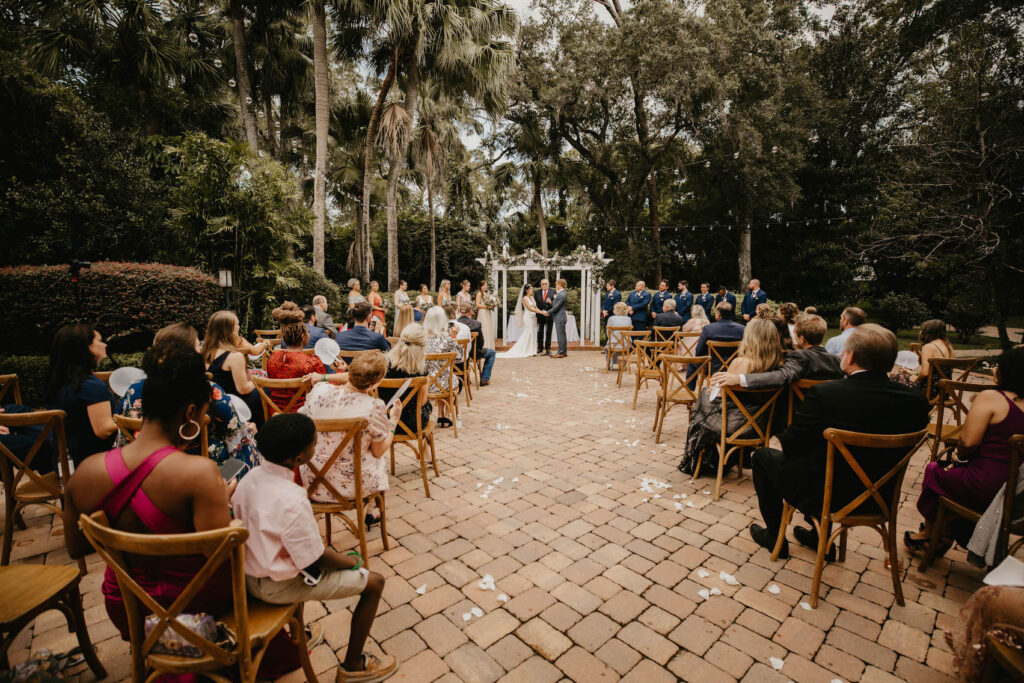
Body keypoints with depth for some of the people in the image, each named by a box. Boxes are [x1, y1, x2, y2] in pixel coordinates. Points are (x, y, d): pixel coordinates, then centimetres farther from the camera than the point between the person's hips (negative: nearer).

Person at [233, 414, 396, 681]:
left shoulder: (249, 479, -8)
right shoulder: (292, 500, -33)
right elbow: (316, 559, -24)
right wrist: (351, 561, -4)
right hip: (280, 587, -8)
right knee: (374, 582, 1)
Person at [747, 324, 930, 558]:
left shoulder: (824, 394, -28)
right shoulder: (915, 401, -11)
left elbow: (791, 446, -17)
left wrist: (784, 435, 5)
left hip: (822, 497, -6)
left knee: (763, 456, 17)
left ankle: (775, 538, 29)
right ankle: (820, 538, 40)